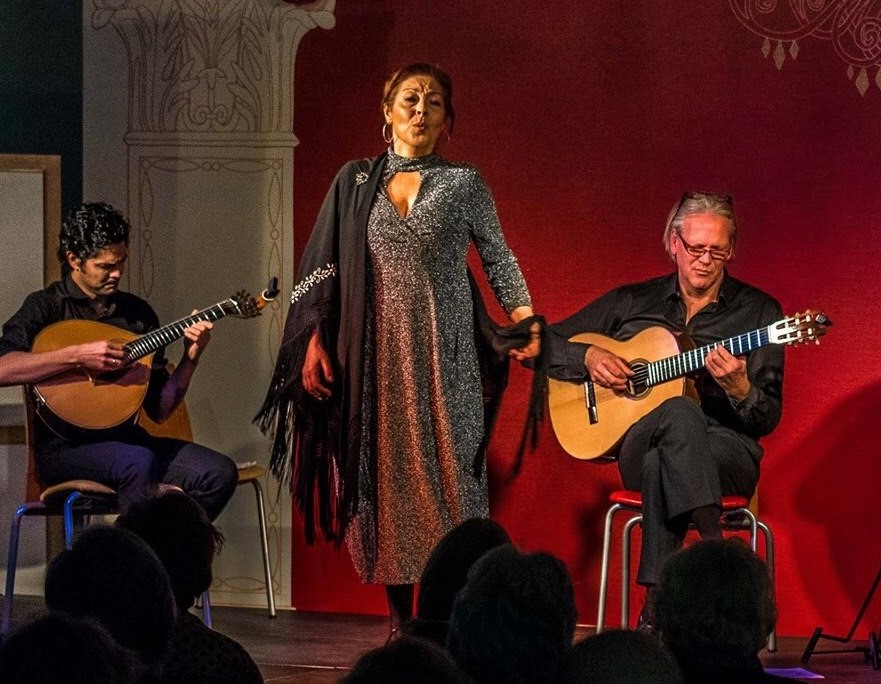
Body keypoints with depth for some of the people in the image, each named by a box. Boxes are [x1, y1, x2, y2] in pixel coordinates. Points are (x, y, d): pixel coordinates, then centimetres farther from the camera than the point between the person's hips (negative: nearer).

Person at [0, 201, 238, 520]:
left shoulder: (138, 312, 14)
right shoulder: (46, 307, -1)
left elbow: (159, 409, 14)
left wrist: (190, 359, -2)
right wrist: (78, 356, -24)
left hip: (125, 439, 6)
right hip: (65, 446, -6)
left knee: (220, 473, -17)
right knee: (139, 464, -36)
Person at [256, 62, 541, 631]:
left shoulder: (464, 184, 5)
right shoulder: (355, 182, 9)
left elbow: (499, 258, 9)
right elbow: (324, 268, 9)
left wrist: (525, 320, -4)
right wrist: (314, 340, 2)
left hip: (443, 354, -2)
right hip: (376, 355, 2)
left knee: (446, 471, -7)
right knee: (385, 472, 2)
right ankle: (401, 618, 8)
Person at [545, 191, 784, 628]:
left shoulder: (757, 311, 6)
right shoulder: (633, 302, 12)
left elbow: (767, 419, 2)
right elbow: (545, 345, 14)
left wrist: (738, 387, -19)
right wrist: (588, 357, -6)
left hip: (727, 450, -1)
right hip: (637, 446, 1)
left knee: (662, 461, -38)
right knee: (680, 412, -38)